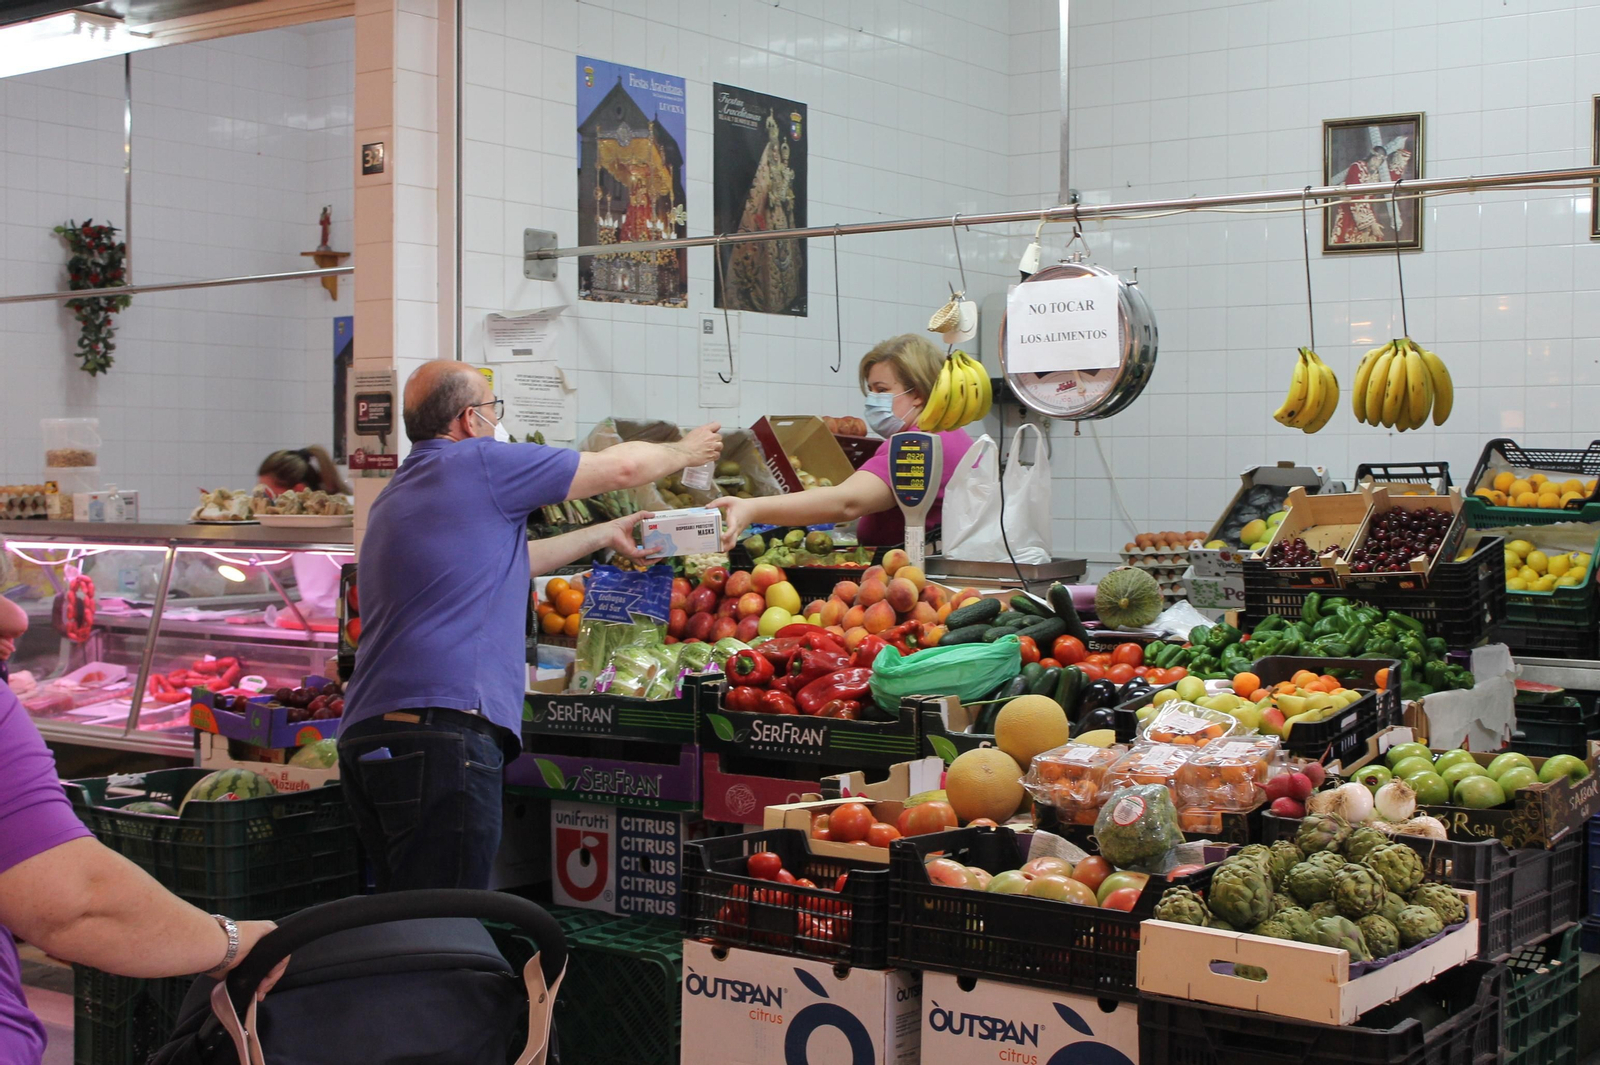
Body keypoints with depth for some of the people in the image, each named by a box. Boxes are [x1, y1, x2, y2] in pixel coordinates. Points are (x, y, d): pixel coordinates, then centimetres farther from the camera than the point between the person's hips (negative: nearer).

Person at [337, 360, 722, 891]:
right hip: (441, 731, -9)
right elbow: (622, 467, 8)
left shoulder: (397, 494, 25)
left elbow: (510, 559, 38)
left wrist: (606, 534, 47)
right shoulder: (478, 464, -1)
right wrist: (686, 450, 29)